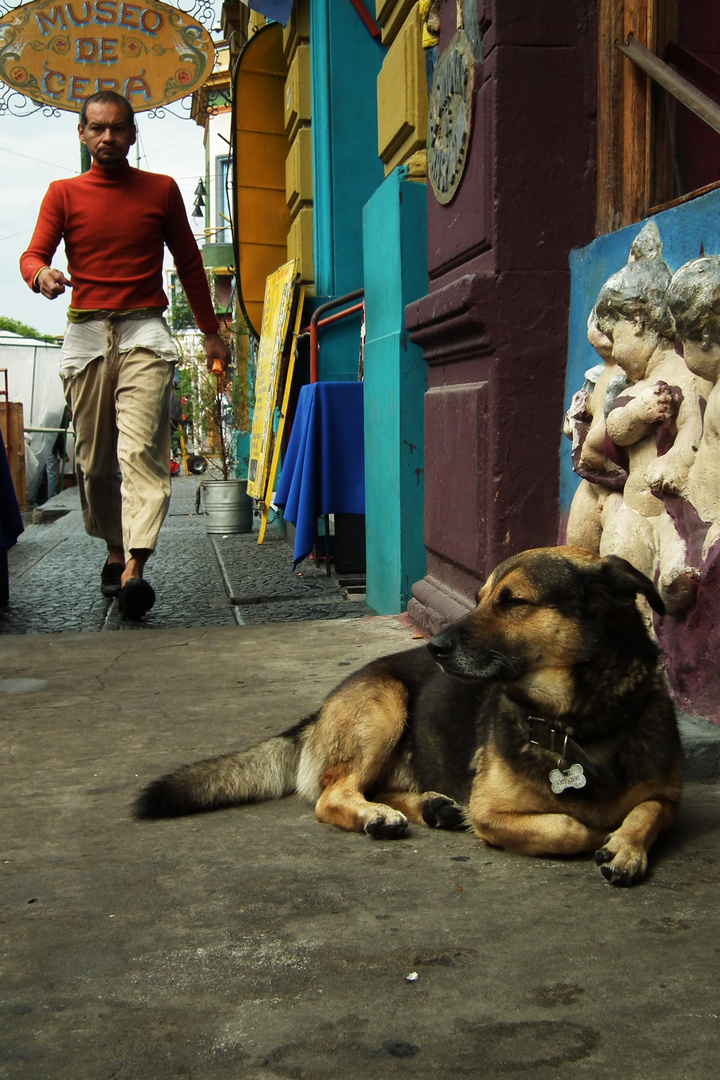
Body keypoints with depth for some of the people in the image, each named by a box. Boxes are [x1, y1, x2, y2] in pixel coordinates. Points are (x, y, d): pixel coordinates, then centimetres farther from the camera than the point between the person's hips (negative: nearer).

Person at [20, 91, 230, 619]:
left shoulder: (162, 190, 11)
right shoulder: (63, 193, 11)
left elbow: (189, 262, 19)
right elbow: (33, 254, 1)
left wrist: (211, 331, 20)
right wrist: (42, 275, -24)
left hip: (144, 334, -2)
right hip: (86, 335, 2)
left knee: (141, 448, -18)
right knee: (93, 458, 4)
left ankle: (134, 568, -28)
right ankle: (116, 550, 23)